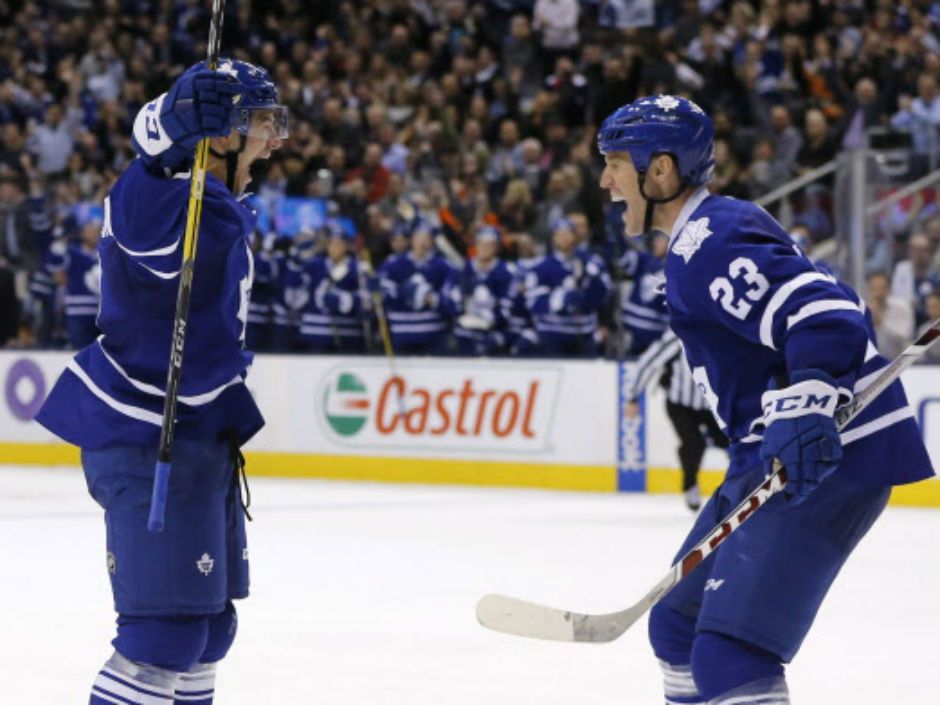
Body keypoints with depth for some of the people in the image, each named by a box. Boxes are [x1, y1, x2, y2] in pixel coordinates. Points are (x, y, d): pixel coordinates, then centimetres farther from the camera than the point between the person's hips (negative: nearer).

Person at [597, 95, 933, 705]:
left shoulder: (709, 246, -15)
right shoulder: (708, 234, 19)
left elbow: (824, 316, -27)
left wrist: (804, 408, -40)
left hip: (831, 456, -11)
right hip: (782, 458, 11)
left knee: (730, 651, -21)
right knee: (678, 626, 18)